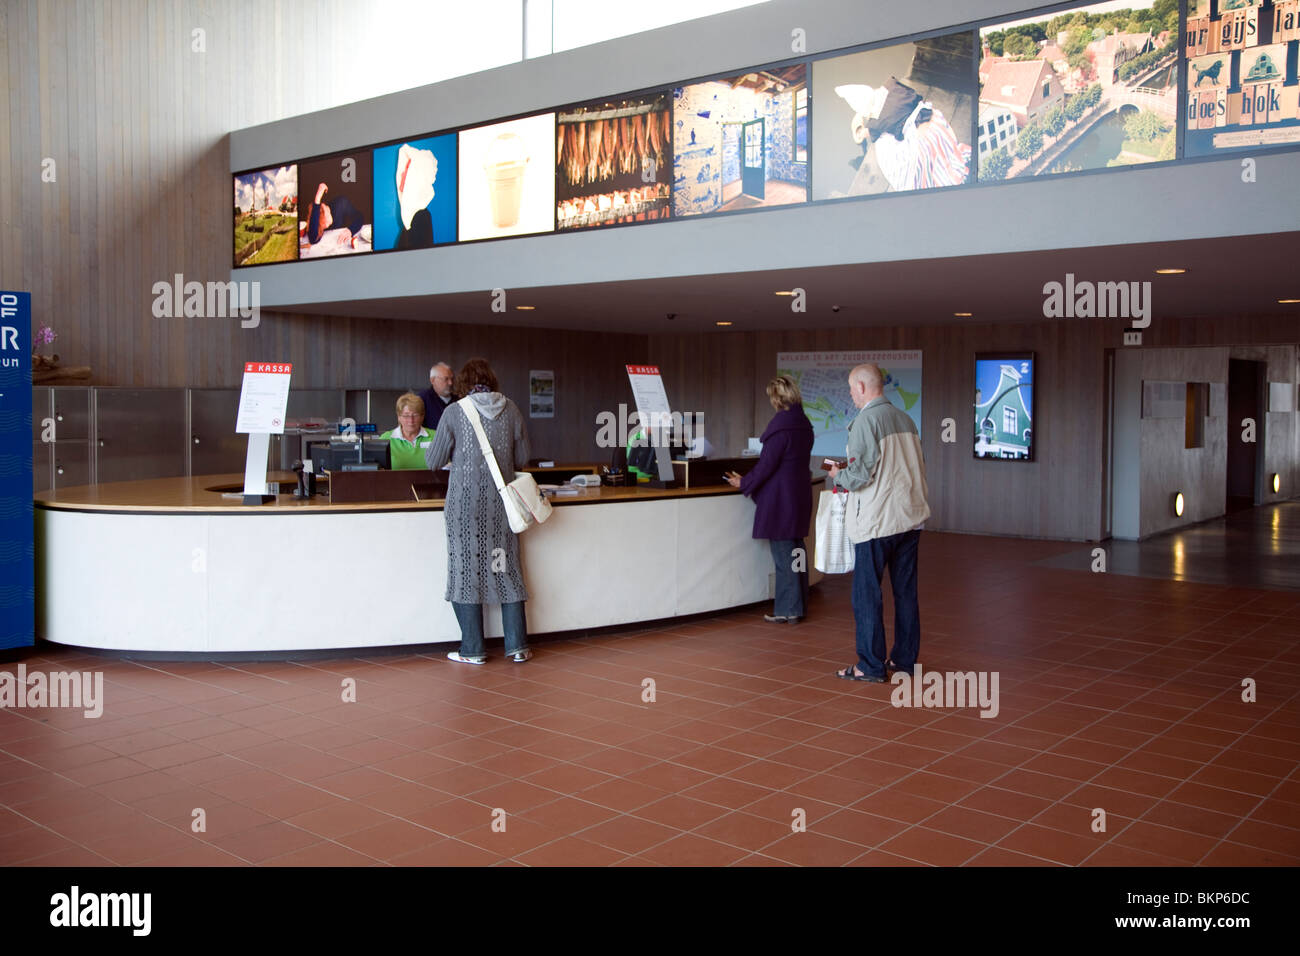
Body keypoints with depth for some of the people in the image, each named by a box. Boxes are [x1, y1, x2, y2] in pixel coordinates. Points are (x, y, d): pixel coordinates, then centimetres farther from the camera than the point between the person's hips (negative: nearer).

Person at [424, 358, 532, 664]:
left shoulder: (455, 413, -6)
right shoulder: (510, 409, 2)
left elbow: (433, 461, 0)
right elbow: (522, 456, 11)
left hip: (466, 502, -3)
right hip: (501, 501, 3)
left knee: (467, 570, 4)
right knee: (507, 568, 10)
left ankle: (473, 649, 7)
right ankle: (517, 645, 13)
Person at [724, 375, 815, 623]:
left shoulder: (780, 426, -18)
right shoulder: (804, 425, 7)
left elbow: (766, 465, -17)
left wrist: (744, 483, -2)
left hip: (780, 499, -8)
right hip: (799, 495, 8)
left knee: (782, 553, -2)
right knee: (796, 550, 15)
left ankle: (787, 611, 4)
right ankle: (798, 605, 23)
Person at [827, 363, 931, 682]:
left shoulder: (865, 421, -13)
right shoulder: (905, 419, 10)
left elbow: (860, 474, -16)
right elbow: (919, 467, 15)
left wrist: (838, 476, 2)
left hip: (877, 521, -8)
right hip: (910, 518, 8)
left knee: (867, 594, 0)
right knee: (906, 592, 14)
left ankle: (871, 665, 3)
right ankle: (904, 658, 22)